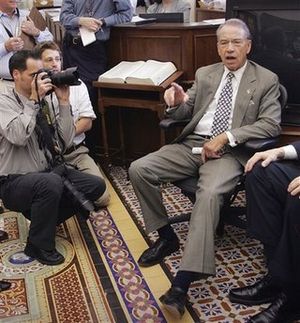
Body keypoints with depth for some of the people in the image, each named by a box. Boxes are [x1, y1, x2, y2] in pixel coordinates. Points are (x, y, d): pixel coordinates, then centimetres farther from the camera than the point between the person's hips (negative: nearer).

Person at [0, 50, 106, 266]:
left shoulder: (45, 102, 4)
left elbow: (66, 141, -2)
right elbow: (18, 136, -29)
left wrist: (63, 101, -7)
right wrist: (34, 99, -23)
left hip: (50, 171, 7)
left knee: (96, 185, -6)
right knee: (51, 183, -37)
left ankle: (43, 218, 12)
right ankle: (39, 245, -12)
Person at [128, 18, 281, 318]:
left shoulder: (266, 80, 5)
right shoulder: (204, 74, 17)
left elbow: (270, 124, -6)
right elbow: (185, 113, 16)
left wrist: (225, 137, -17)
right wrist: (176, 103, -10)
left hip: (229, 152, -5)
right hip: (191, 144, 5)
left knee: (209, 194, -35)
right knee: (138, 169, -14)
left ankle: (182, 282, -35)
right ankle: (166, 236, 3)